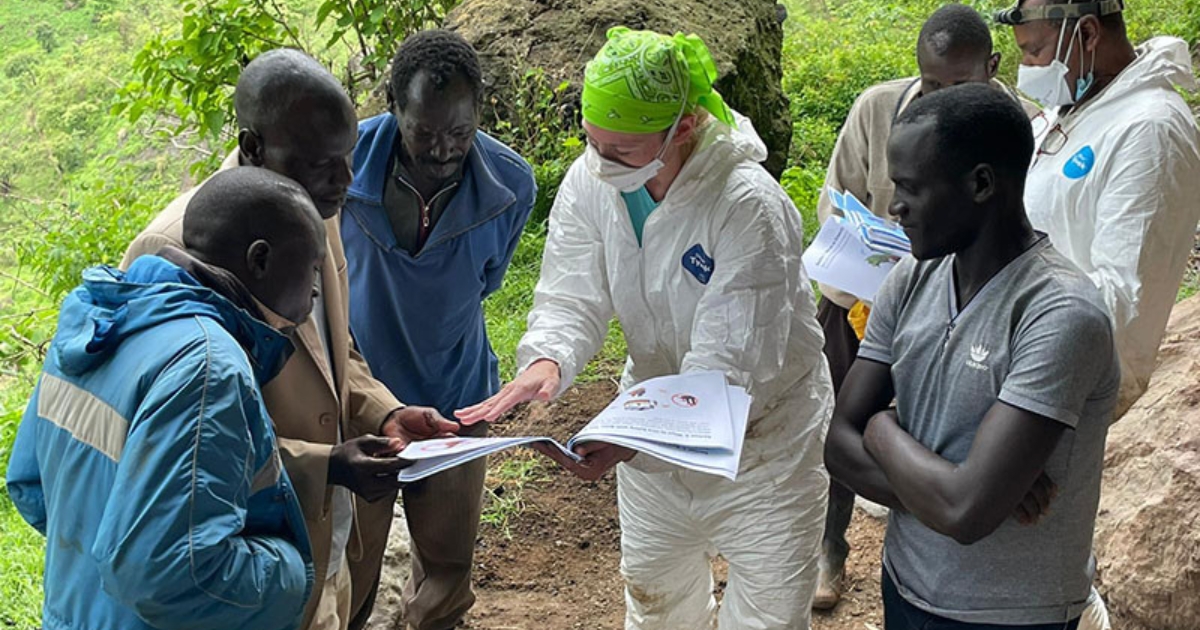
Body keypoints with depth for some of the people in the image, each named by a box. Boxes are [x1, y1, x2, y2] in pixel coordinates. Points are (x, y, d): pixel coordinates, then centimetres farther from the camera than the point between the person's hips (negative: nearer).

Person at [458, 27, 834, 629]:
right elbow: (571, 298, -13)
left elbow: (730, 364, -32)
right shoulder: (588, 182, -13)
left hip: (760, 437, -5)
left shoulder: (750, 207, -30)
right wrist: (546, 362, -37)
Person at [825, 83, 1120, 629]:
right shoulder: (911, 280, -4)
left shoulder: (1061, 314, -25)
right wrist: (948, 488, -20)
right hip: (904, 585, 6)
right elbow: (840, 446, -4)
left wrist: (883, 429, -13)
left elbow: (965, 513, -30)